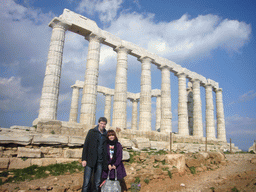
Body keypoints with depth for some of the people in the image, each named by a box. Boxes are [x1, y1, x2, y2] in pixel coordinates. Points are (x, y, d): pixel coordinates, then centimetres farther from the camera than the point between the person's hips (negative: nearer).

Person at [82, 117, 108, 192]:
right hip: (90, 160, -3)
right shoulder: (92, 132, 2)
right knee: (86, 182, -3)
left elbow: (106, 149, 13)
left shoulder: (105, 135, 10)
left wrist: (106, 162, 7)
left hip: (100, 162, 3)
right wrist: (84, 159, -10)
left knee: (97, 183, 8)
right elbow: (86, 145, -3)